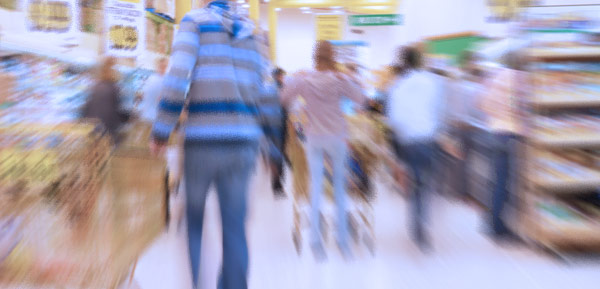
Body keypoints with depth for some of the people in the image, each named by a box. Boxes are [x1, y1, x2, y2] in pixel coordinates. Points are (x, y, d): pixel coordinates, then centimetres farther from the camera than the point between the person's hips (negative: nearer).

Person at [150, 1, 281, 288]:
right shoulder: (250, 33, 12)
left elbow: (178, 77, -13)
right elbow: (261, 93, 13)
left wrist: (160, 132, -9)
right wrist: (268, 136, 22)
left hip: (202, 140, -3)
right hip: (242, 144, 3)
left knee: (192, 220, 14)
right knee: (235, 227, 6)